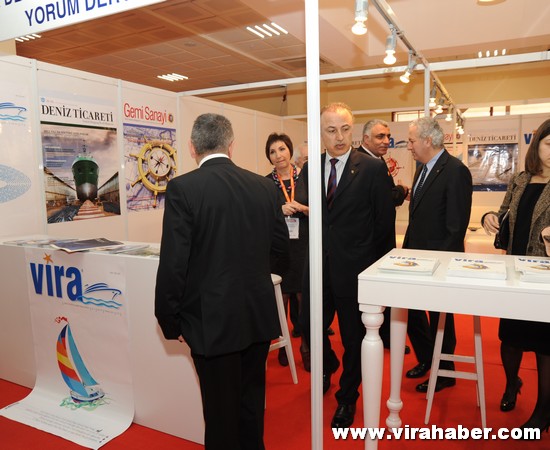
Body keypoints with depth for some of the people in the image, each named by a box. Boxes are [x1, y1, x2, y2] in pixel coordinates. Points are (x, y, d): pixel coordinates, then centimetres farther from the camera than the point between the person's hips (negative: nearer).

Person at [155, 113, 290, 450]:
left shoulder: (183, 188, -14)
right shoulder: (265, 186, -2)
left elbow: (173, 262, -15)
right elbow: (281, 245, 7)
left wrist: (170, 320, -3)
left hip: (212, 320, -4)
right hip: (259, 315, 5)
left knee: (221, 409, 13)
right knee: (252, 401, 23)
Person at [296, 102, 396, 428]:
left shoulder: (373, 168, -8)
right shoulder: (310, 169, 5)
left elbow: (385, 220, -5)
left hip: (354, 267, -3)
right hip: (318, 265, 4)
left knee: (353, 335, 12)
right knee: (310, 327, 12)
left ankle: (348, 397, 37)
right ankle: (329, 366, 47)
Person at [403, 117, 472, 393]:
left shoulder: (455, 171, -18)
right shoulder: (423, 169, 9)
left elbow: (456, 226, -20)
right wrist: (407, 249, 11)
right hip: (416, 255, 8)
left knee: (439, 318, 9)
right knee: (411, 310, 17)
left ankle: (444, 373, 30)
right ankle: (426, 358, 40)